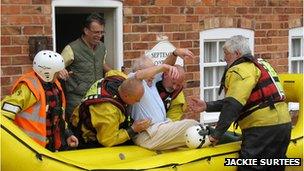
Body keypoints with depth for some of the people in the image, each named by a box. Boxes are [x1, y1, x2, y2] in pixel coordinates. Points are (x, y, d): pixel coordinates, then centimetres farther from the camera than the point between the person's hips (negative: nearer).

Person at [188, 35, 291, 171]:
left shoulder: (240, 70, -7)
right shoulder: (259, 64, 23)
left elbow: (232, 106, -17)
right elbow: (241, 101, 20)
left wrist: (216, 134, -13)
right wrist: (207, 106, 16)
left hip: (263, 128, -10)